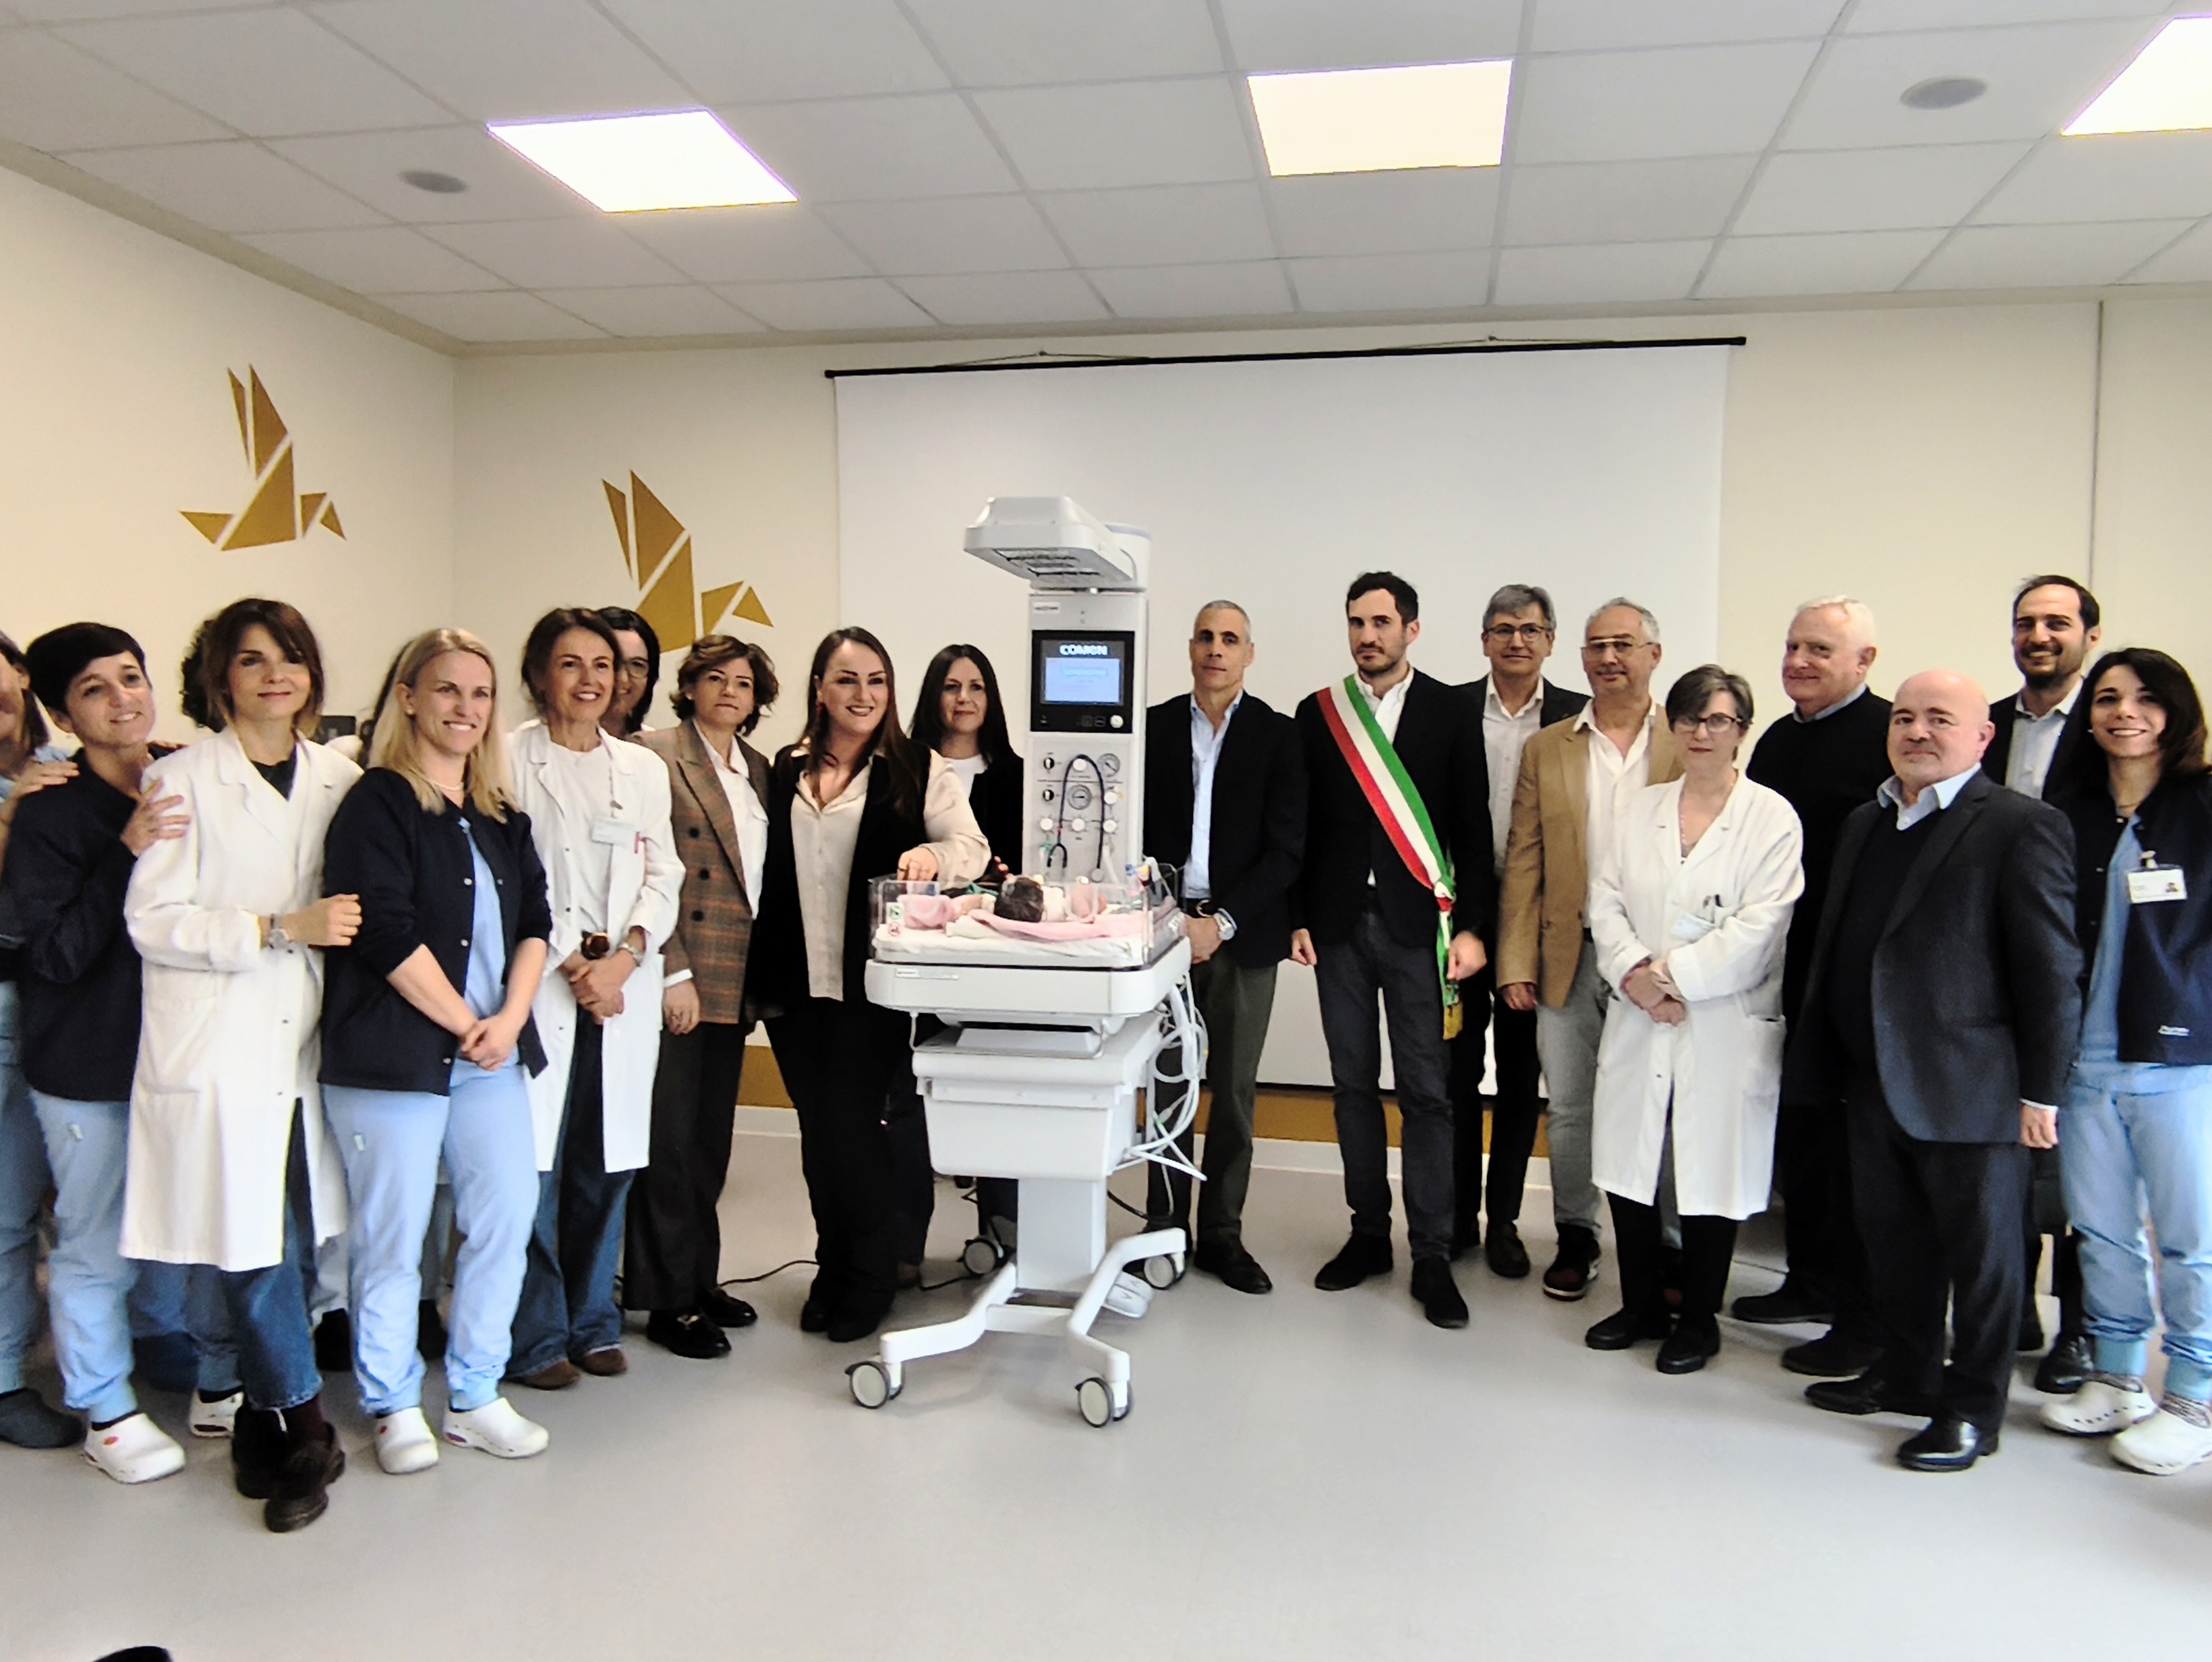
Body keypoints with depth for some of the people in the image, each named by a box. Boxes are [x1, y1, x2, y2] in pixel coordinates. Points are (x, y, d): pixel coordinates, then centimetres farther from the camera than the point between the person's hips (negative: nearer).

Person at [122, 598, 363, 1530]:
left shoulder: (341, 781, 8)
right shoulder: (182, 779, -3)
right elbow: (153, 919, -8)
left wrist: (336, 931, 2)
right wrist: (280, 929, -16)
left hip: (302, 1042, 4)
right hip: (215, 1047, -4)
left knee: (290, 1244, 8)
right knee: (248, 1247, -1)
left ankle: (259, 1417, 28)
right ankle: (305, 1432, 14)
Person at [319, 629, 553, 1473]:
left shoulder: (502, 816, 14)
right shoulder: (377, 804, -6)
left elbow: (534, 922, 9)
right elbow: (387, 932, -14)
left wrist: (510, 1016, -6)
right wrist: (465, 1024, -10)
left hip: (493, 1053, 6)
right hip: (393, 1055, -6)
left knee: (506, 1220, 6)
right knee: (392, 1239, 3)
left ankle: (474, 1396, 22)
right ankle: (394, 1408, 21)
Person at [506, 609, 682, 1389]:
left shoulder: (643, 768, 14)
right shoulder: (511, 759, 0)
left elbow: (663, 879, 9)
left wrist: (625, 956, -7)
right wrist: (570, 964, -10)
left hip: (625, 987, 4)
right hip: (538, 985, -4)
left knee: (609, 1161, 8)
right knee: (534, 1163, -3)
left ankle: (593, 1322, 22)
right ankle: (534, 1337, 10)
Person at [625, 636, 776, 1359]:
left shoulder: (757, 769, 15)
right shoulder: (656, 756, -7)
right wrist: (672, 974, -17)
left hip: (735, 981, 7)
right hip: (678, 979, -7)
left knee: (711, 1138, 15)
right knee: (670, 1141, 1)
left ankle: (700, 1280, 26)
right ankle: (668, 1301, 11)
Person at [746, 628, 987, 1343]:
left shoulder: (918, 770, 0)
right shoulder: (785, 772, 10)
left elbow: (972, 847, -8)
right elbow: (765, 873, 14)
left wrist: (934, 855, -31)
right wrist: (760, 974, 10)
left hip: (871, 982, -4)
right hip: (794, 982, 4)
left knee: (852, 1123, -4)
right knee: (818, 1126, 11)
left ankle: (869, 1275, 16)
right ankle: (835, 1268, 27)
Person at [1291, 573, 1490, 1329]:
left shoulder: (1450, 712, 3)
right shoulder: (1318, 713, 8)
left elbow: (1472, 827, 1)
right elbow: (1303, 826, 9)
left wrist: (1471, 926, -6)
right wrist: (1299, 919, 3)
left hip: (1417, 926, -2)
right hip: (1340, 925, 3)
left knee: (1425, 1092, -1)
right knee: (1354, 1085, 10)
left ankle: (1431, 1255, 7)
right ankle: (1368, 1233, 22)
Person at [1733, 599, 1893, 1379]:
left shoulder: (1890, 737, -13)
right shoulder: (1779, 739, 13)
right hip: (1785, 972, 8)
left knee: (1851, 1147, 2)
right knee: (1796, 1133, 17)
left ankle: (1861, 1320, 15)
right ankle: (1808, 1281, 33)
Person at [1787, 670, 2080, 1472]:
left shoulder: (2022, 827, -10)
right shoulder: (1864, 825, 12)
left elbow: (2053, 970, -12)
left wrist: (2041, 1091, -13)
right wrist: (1825, 1058, 13)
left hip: (1969, 1090, -7)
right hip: (1874, 1083, 7)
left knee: (1980, 1251, 8)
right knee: (1892, 1241, 17)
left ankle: (1973, 1409, 22)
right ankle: (1906, 1374, 35)